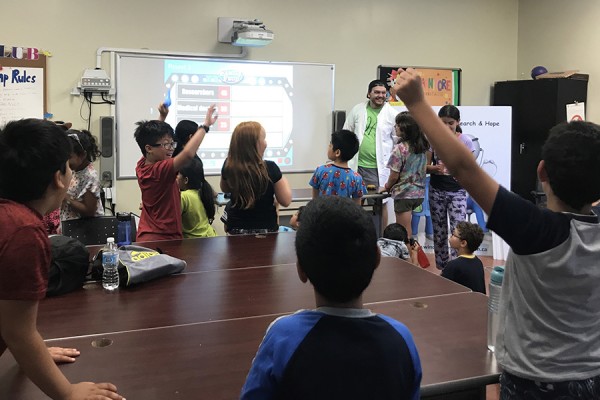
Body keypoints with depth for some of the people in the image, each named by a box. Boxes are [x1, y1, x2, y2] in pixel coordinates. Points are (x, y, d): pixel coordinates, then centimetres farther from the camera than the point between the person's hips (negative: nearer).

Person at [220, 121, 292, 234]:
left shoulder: (228, 165, -12)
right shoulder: (270, 168, -23)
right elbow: (285, 201, -11)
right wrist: (283, 180, 3)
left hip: (236, 228, 4)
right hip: (265, 229, -3)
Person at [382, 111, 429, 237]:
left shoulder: (400, 149, -17)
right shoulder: (422, 147, 5)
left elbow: (394, 176, -14)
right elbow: (423, 171, 10)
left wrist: (387, 187, 6)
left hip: (404, 194, -7)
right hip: (419, 193, 7)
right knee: (407, 230, 20)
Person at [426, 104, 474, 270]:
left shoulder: (465, 141, -2)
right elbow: (426, 166, 1)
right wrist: (436, 168, -20)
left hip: (457, 191, -2)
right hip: (436, 190, 2)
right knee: (439, 231, 9)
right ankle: (441, 267, 20)